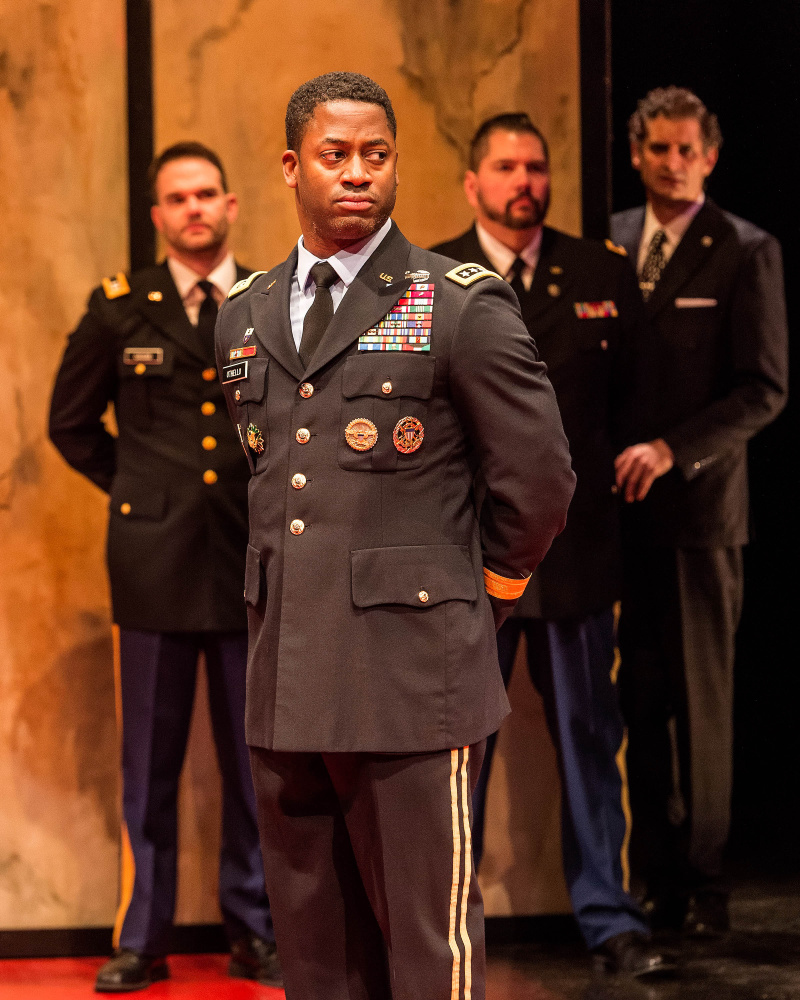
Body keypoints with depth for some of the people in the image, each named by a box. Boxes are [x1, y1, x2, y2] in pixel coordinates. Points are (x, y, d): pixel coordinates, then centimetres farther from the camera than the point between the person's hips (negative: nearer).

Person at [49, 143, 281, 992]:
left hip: (256, 561, 1)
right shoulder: (119, 308, 5)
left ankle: (254, 931, 16)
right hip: (156, 562, 0)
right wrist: (137, 489, 8)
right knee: (149, 760, 4)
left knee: (255, 756, 6)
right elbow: (71, 423, 15)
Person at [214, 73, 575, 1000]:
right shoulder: (244, 315, 13)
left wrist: (480, 593, 7)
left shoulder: (464, 306, -5)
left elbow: (539, 478, -2)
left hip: (411, 680, -5)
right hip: (286, 682, 6)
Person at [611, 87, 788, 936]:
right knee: (638, 700, 3)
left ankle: (697, 880, 14)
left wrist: (670, 451, -16)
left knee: (700, 700, 4)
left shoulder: (745, 253, -2)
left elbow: (764, 389, -7)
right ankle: (654, 875, 12)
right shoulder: (608, 243, 11)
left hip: (697, 505, -3)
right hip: (619, 505, 3)